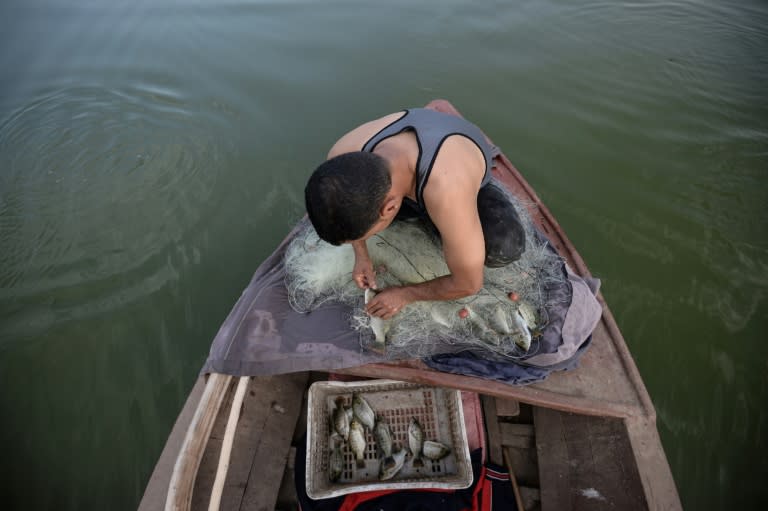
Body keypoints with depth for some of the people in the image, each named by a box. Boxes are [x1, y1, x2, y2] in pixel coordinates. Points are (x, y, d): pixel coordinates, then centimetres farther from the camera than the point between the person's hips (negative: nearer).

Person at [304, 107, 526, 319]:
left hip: (467, 183, -3)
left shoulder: (448, 193, -49)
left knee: (505, 247, -32)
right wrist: (361, 254, -14)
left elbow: (469, 284, -33)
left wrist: (406, 294, -22)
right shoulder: (344, 155, -34)